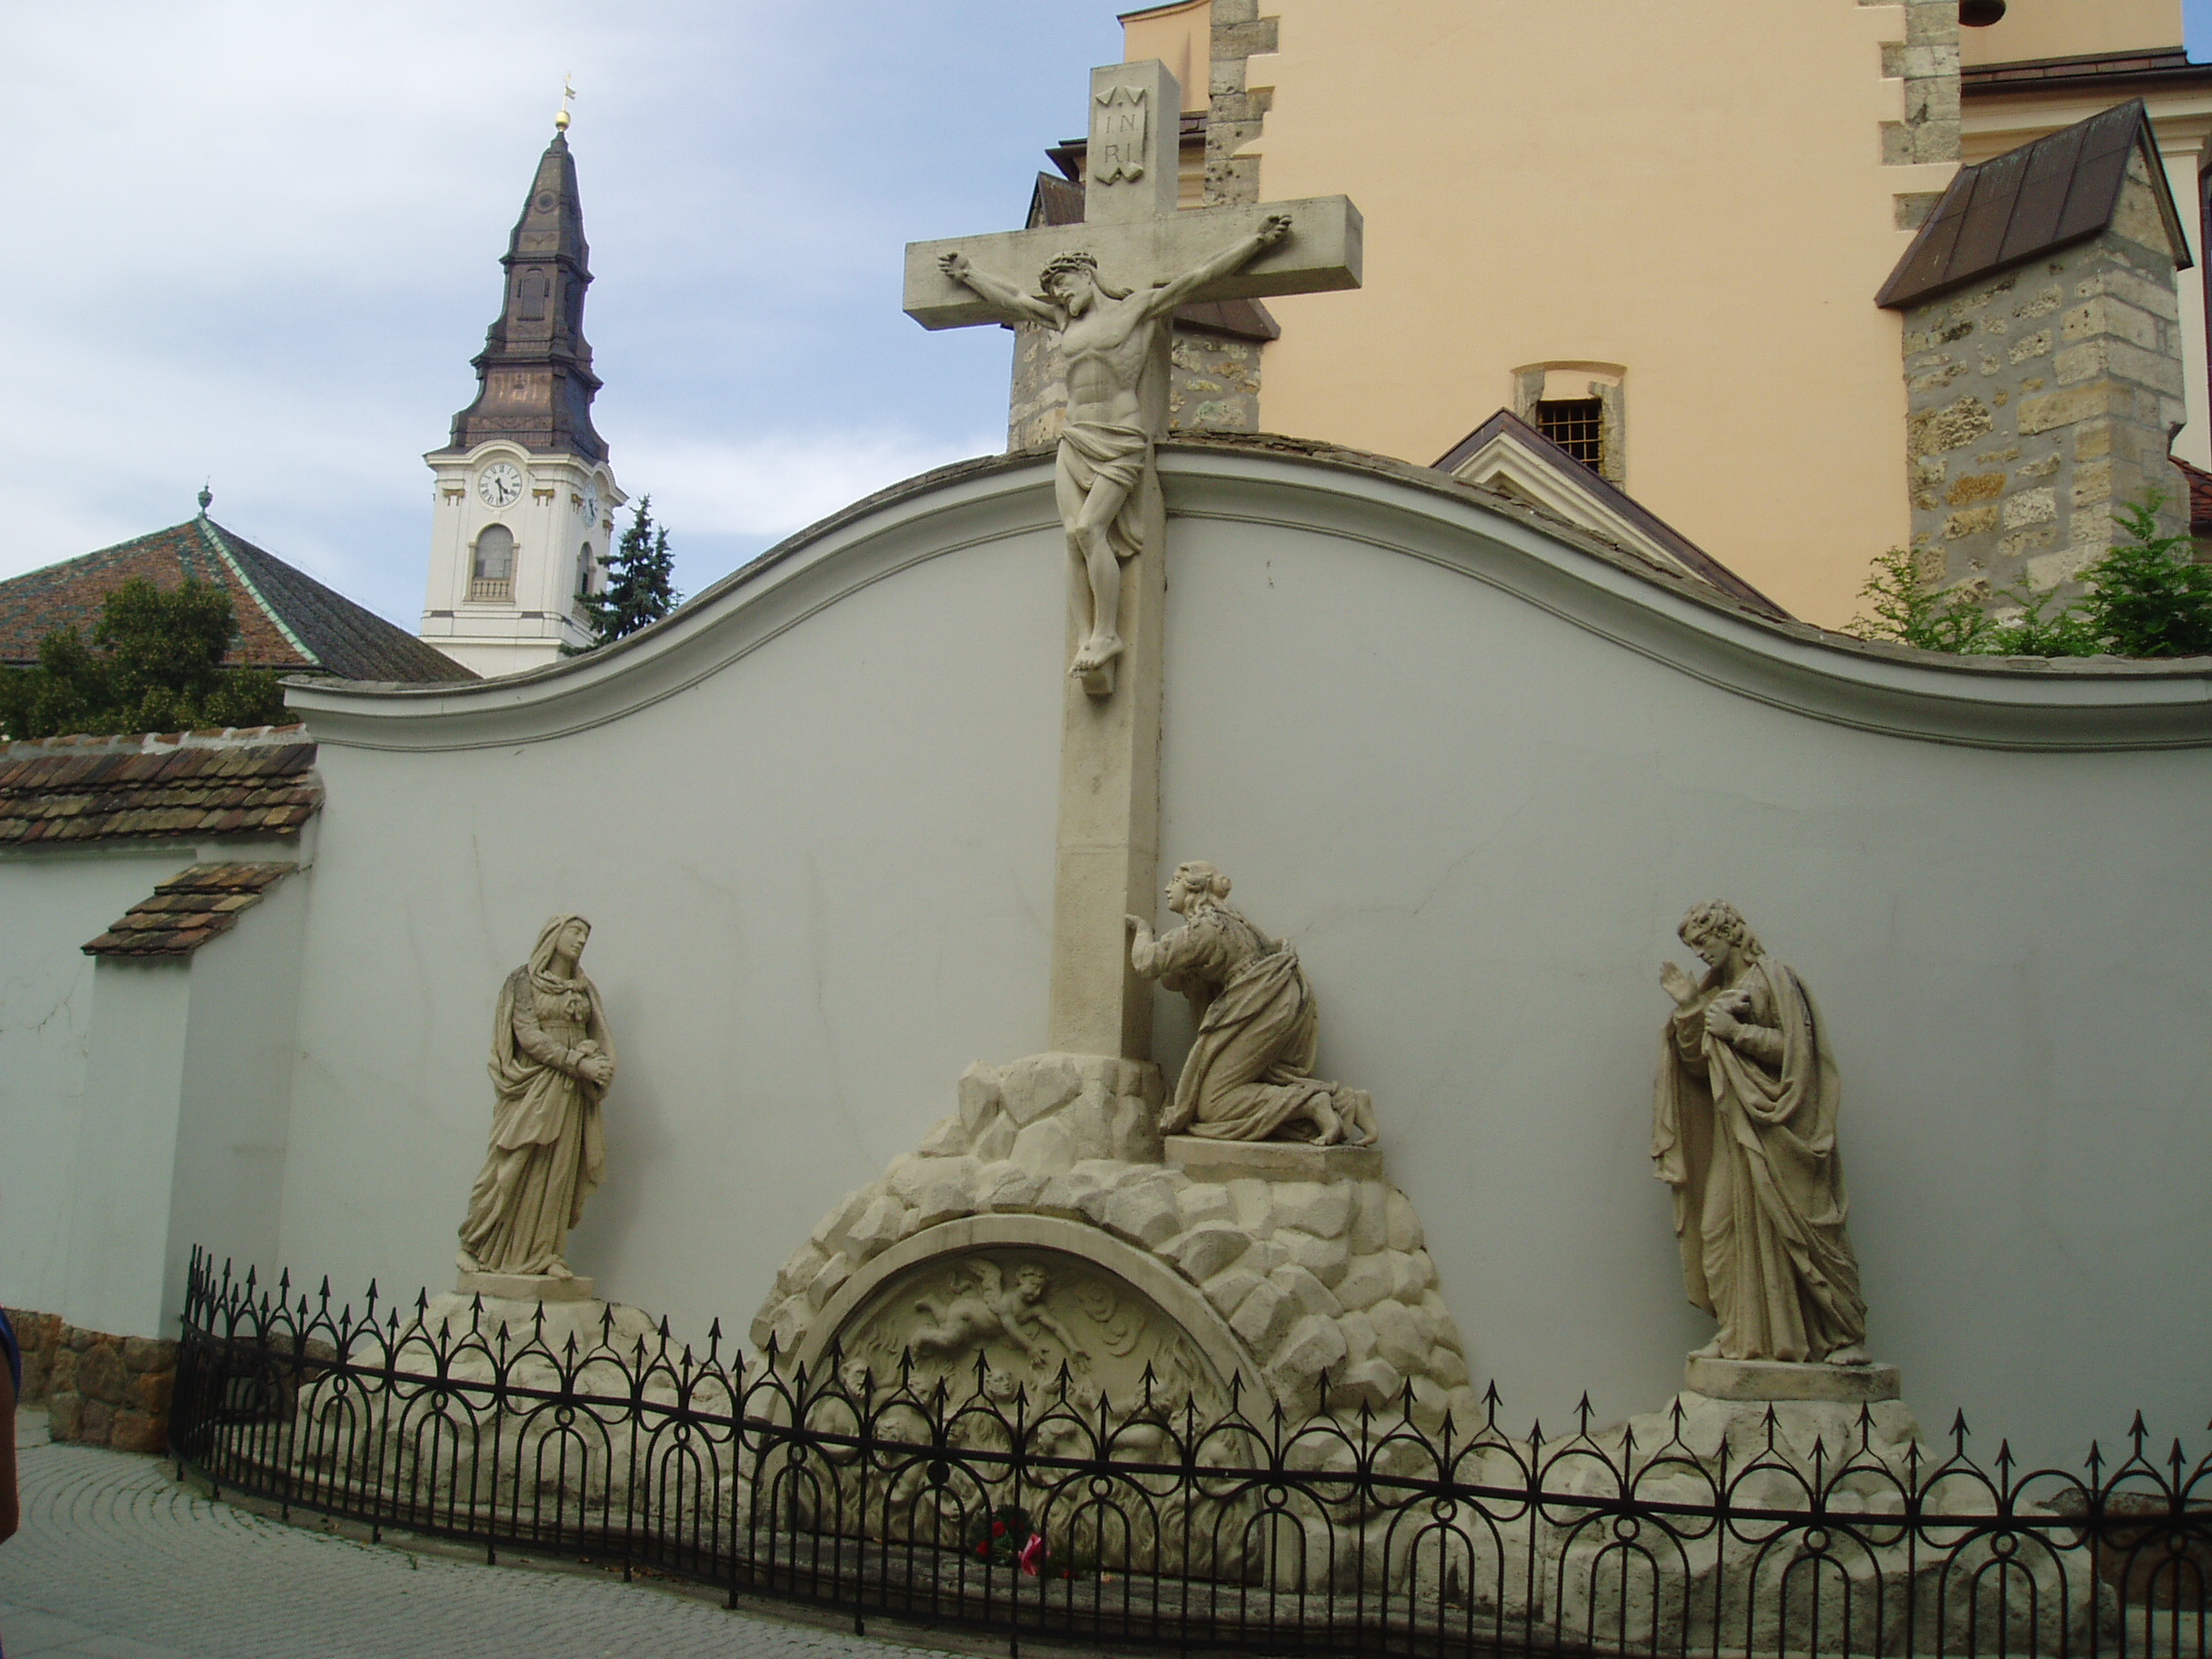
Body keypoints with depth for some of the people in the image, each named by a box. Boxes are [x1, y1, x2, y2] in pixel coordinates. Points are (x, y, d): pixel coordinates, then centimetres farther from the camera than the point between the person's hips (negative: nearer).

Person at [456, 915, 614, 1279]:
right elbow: (527, 1034, -9)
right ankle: (474, 1247, 7)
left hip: (571, 1093, 4)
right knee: (512, 1171, -6)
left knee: (558, 1176, 0)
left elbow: (598, 1039, 11)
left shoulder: (584, 989, 15)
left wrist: (595, 1057, -13)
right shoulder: (524, 979, 1)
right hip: (532, 1088, -4)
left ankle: (544, 1254, 3)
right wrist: (578, 1061, -16)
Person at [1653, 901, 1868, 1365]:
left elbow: (1795, 1048, -14)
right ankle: (1742, 1335, 5)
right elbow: (1697, 1065, 10)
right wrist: (1687, 1009, 1)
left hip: (1776, 1129, -7)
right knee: (1724, 1230, 0)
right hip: (1732, 1131, 7)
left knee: (1801, 1232, -6)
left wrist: (1735, 1031, -16)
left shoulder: (1772, 980, -4)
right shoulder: (1712, 992, 16)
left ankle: (1844, 1335, 2)